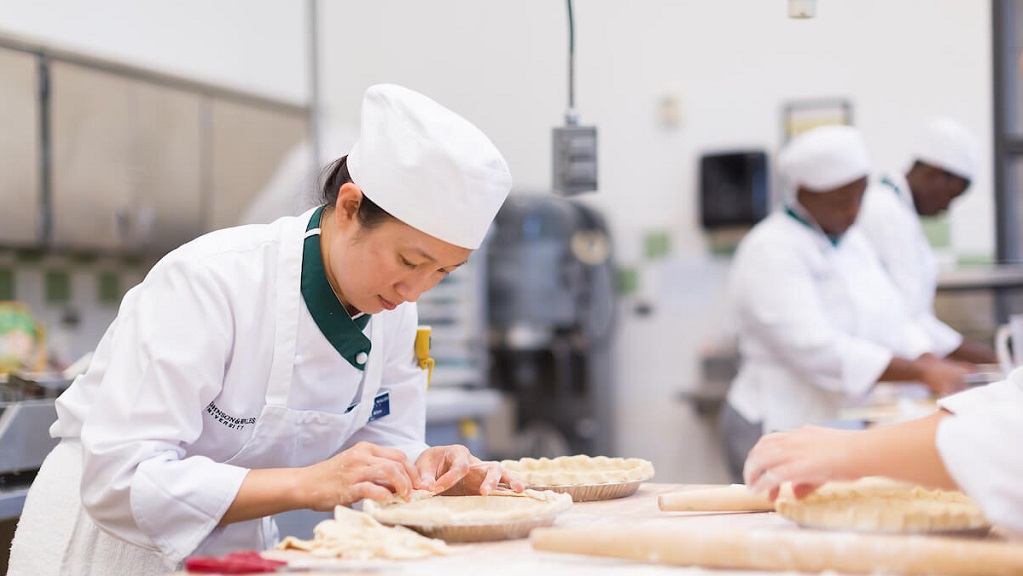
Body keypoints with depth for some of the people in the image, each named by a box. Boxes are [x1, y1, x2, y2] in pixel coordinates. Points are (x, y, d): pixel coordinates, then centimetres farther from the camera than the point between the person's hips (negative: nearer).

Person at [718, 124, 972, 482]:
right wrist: (922, 372, -25)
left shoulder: (851, 241, 14)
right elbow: (816, 350, -23)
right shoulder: (770, 252, -13)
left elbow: (894, 323, 13)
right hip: (787, 434, -7)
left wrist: (935, 370, -7)